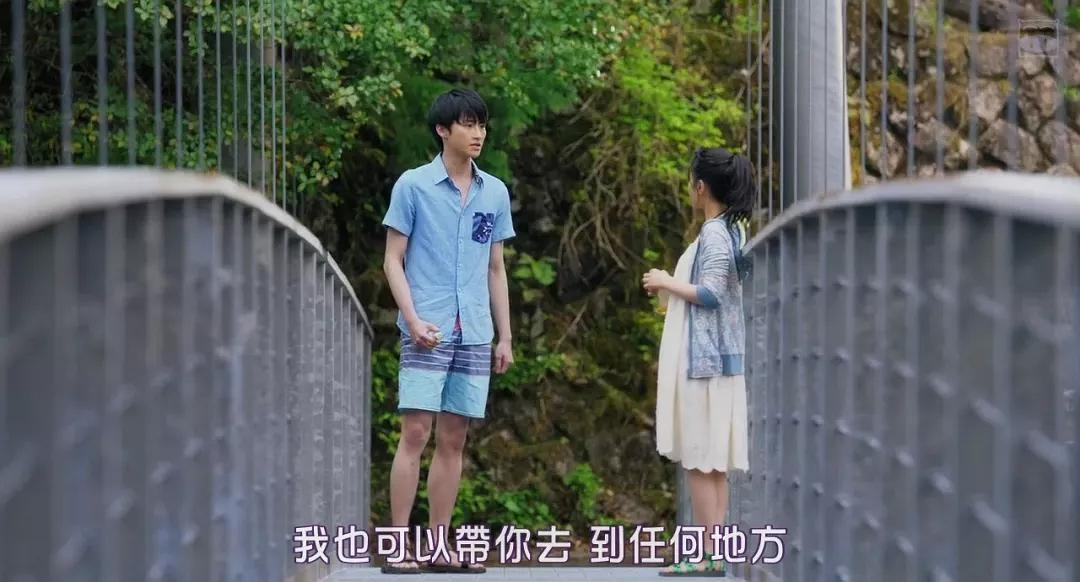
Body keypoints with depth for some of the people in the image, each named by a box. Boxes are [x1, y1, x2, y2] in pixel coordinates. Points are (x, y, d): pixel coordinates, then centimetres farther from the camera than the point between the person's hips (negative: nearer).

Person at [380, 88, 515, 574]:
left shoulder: (495, 193, 12)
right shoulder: (413, 186, -1)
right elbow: (393, 261, -1)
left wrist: (505, 337, 13)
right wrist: (413, 319, -13)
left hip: (475, 334, 5)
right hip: (428, 332, -4)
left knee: (454, 438, 6)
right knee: (416, 432, -9)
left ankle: (438, 546, 11)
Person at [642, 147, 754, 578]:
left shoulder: (713, 233, -13)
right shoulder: (732, 230, 15)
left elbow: (710, 292, -20)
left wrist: (667, 283, -8)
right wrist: (673, 292, 18)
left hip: (703, 359, -10)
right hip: (719, 357, 10)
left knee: (700, 459, -8)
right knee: (712, 461, 8)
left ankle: (708, 555, -9)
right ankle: (713, 553, 8)